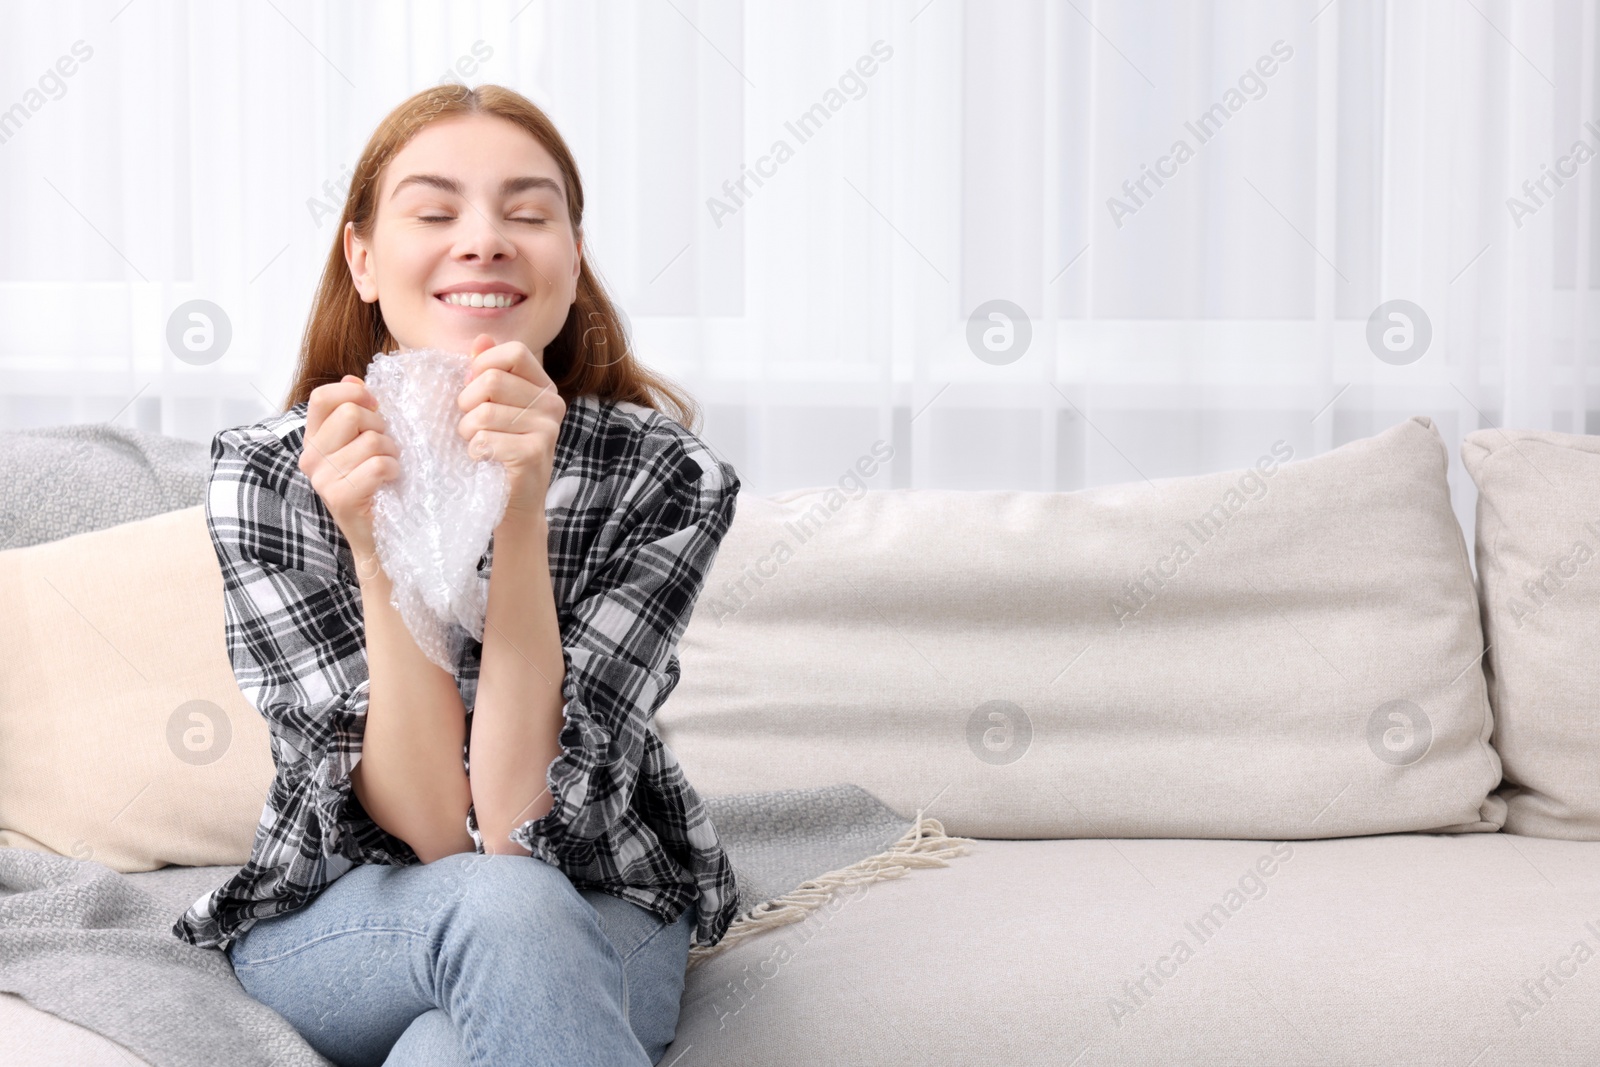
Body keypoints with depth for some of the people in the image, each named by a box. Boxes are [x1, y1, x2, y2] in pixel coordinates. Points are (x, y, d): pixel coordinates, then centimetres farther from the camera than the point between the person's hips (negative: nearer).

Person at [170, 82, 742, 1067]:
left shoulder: (669, 478, -16)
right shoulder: (263, 476, -14)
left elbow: (525, 824, -23)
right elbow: (437, 828, -19)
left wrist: (518, 519, -33)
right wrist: (378, 549, -33)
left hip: (605, 921, 0)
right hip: (334, 926, 1)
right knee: (502, 908, -35)